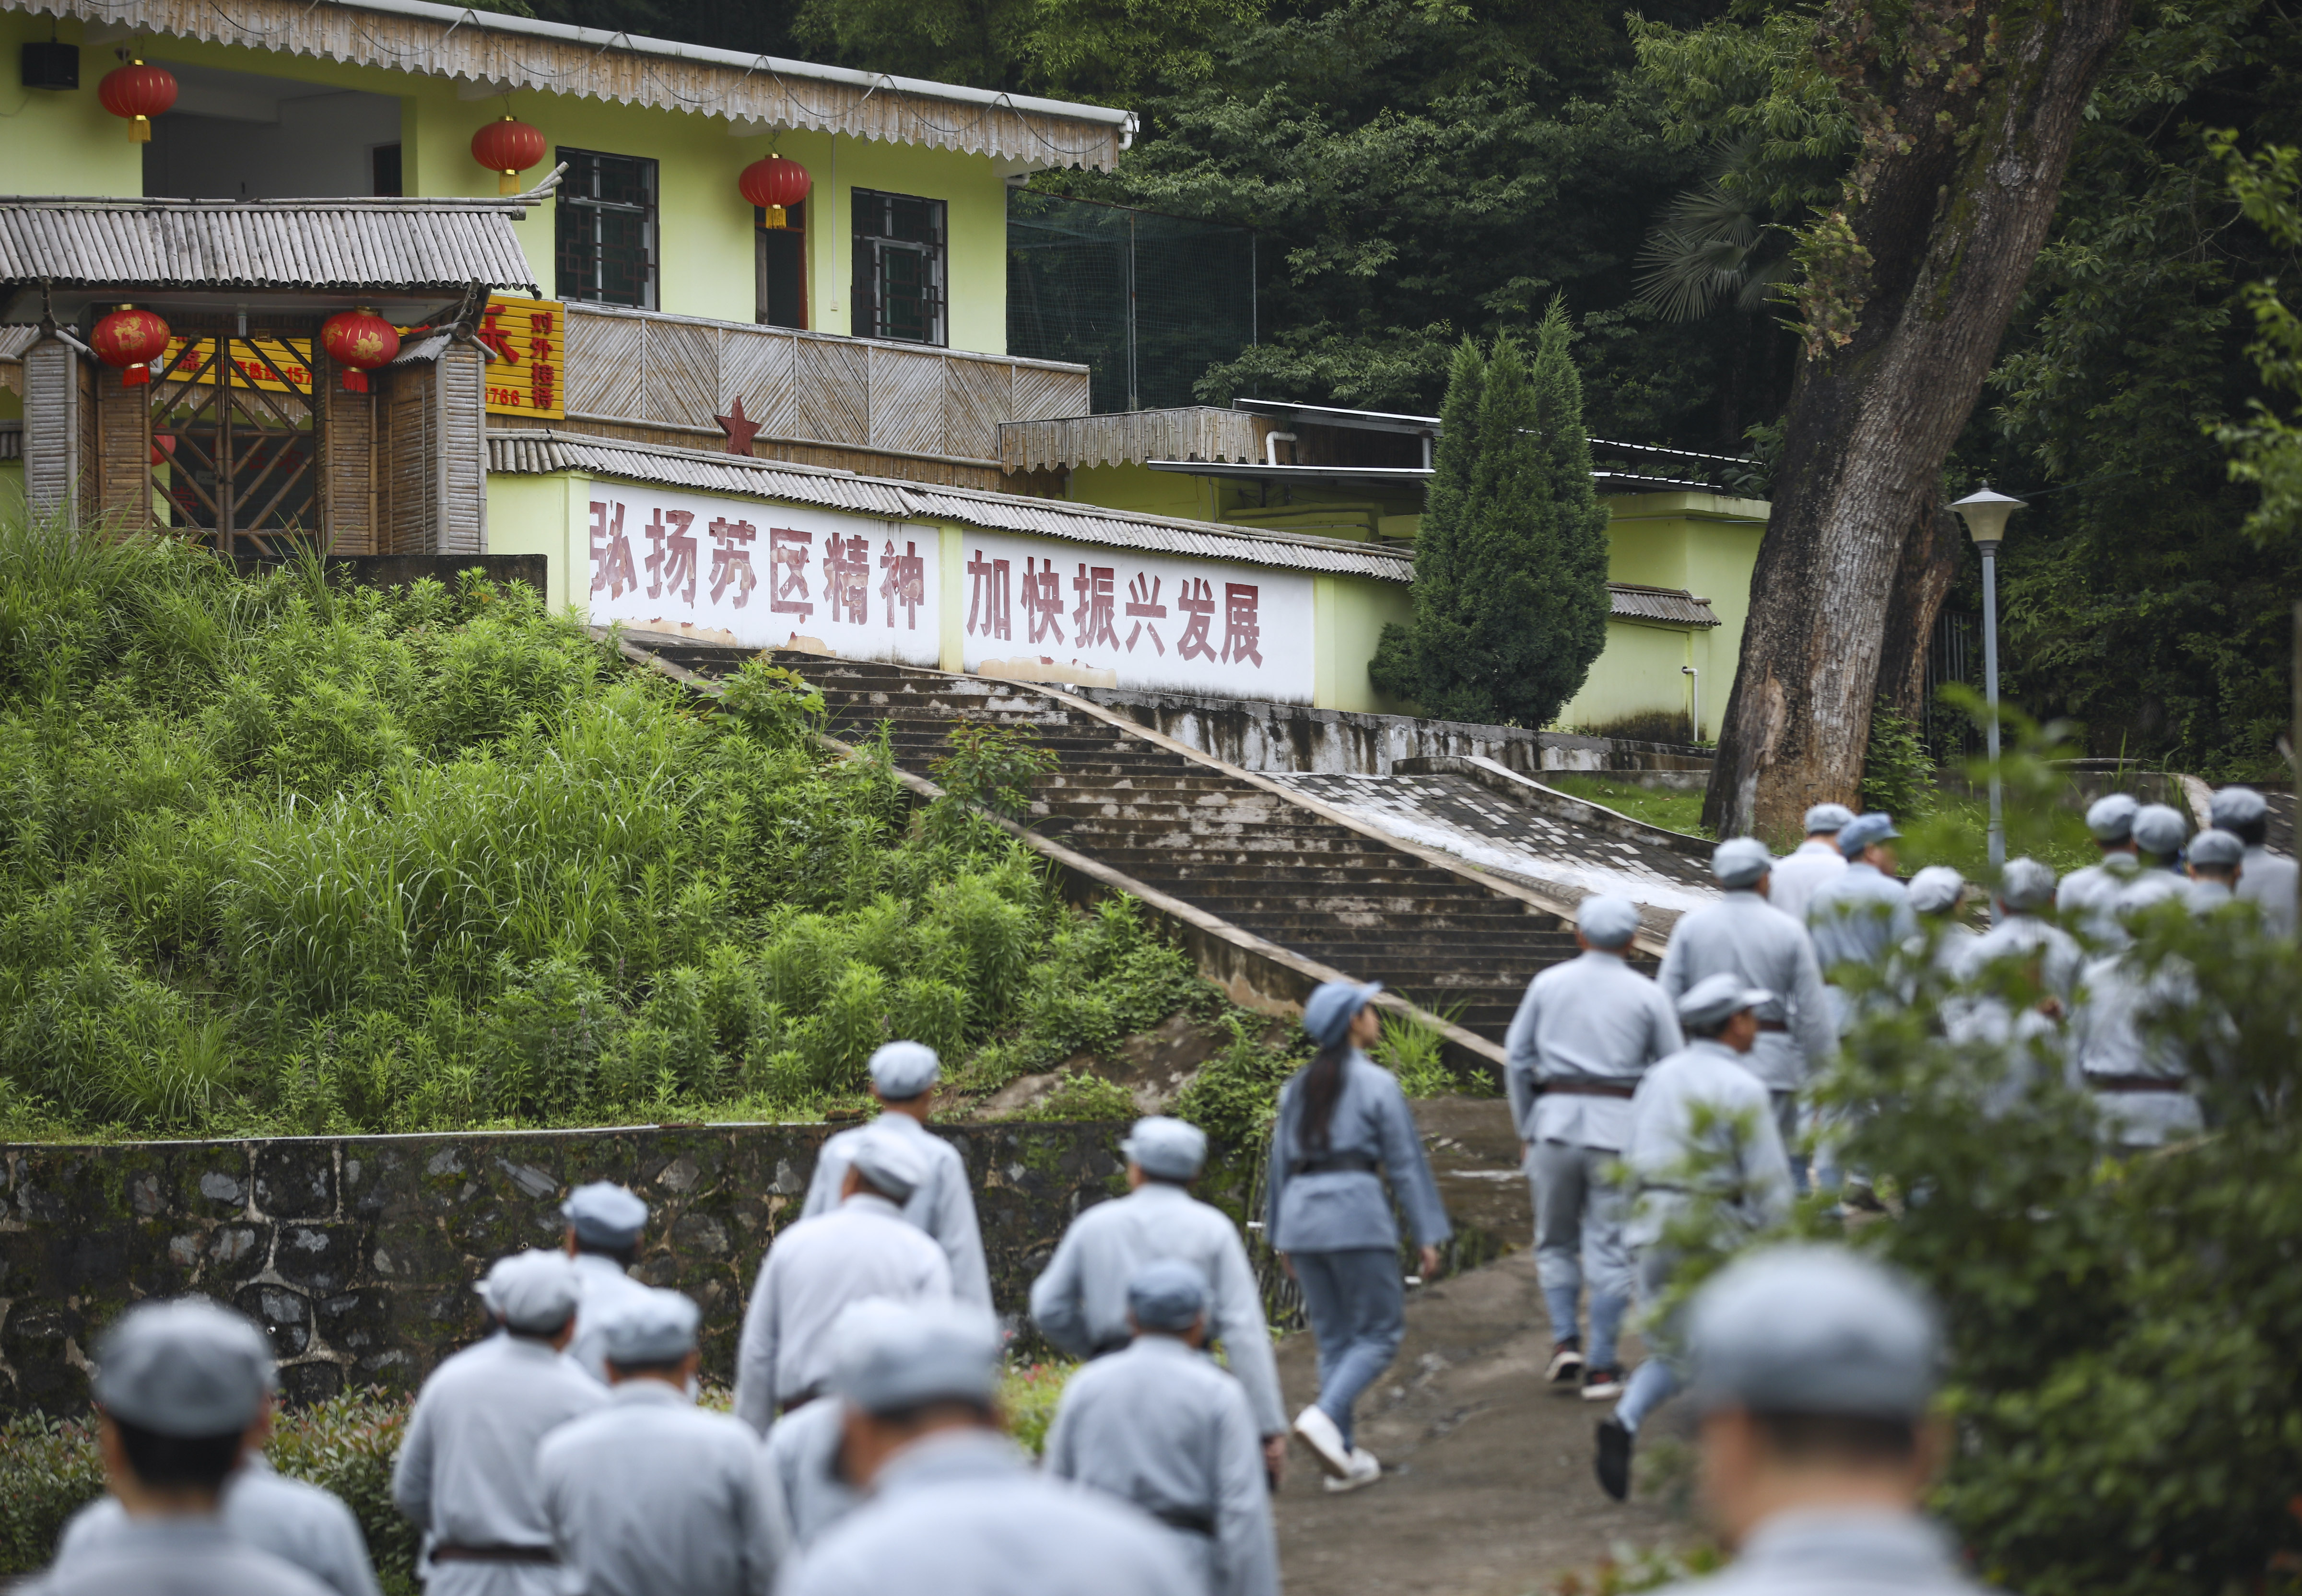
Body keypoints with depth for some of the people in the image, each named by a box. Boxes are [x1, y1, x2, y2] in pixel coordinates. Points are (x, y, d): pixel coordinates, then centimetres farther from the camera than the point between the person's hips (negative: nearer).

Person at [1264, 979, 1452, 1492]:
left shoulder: (1298, 1087, 14)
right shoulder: (1376, 1085, -3)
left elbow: (1281, 1164, 17)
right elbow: (1405, 1163, -3)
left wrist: (1283, 1238, 24)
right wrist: (1428, 1234, 0)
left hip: (1300, 1213, 6)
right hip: (1356, 1209, -6)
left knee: (1334, 1337, 12)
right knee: (1381, 1331, 2)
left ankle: (1344, 1457, 8)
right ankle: (1325, 1415, -20)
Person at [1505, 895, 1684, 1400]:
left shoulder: (1548, 984, 7)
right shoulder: (1647, 995, 3)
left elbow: (1517, 1059, 7)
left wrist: (1525, 1131, 14)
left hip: (1555, 1117, 1)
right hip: (1618, 1125, -1)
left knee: (1555, 1242, 16)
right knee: (1608, 1249, 4)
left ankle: (1565, 1341, -1)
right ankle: (1601, 1368, 1)